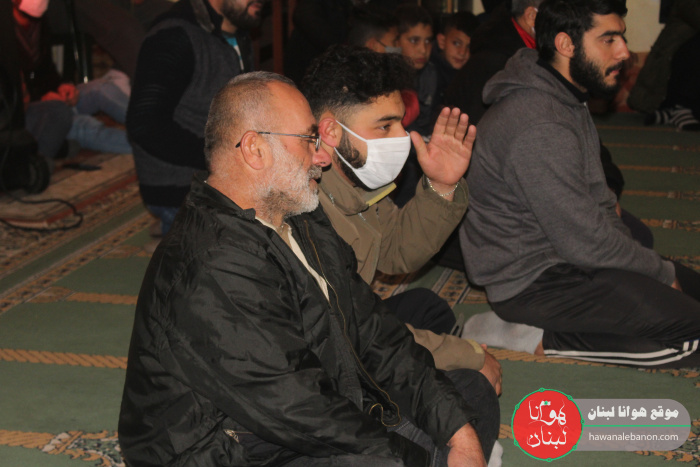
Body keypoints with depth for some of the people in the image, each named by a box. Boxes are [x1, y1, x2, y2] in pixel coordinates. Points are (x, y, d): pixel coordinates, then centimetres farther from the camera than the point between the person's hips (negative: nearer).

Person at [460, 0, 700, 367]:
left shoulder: (565, 99, 7)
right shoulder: (539, 128, -27)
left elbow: (596, 197, 13)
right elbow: (586, 244, -24)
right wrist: (662, 272, -9)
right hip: (530, 282, -10)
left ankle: (560, 333, 6)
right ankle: (558, 337, -8)